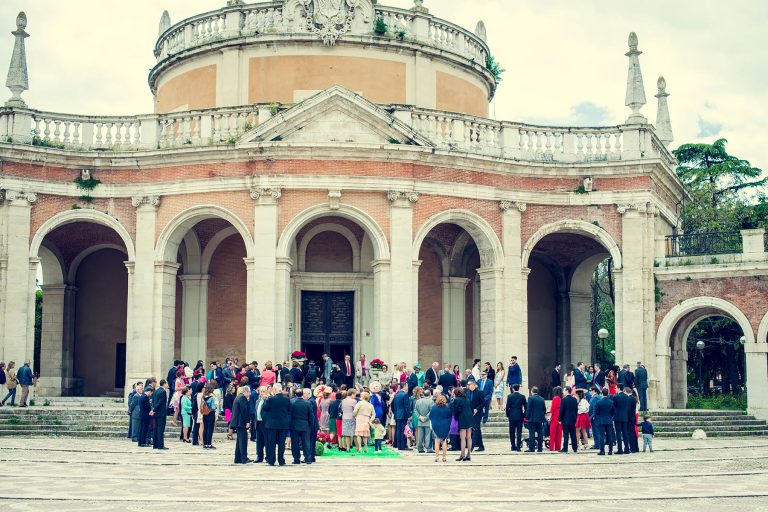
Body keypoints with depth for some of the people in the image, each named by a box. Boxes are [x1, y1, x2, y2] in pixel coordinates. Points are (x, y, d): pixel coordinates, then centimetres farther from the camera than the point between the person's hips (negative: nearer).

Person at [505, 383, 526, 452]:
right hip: (520, 416, 1)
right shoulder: (522, 396, 0)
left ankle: (513, 446, 9)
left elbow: (507, 407, -5)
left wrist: (507, 415, 6)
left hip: (512, 416, -1)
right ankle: (518, 447, -4)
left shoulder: (510, 396, -4)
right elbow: (525, 407, 3)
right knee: (519, 432, 1)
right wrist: (524, 415, 12)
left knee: (512, 432, 7)